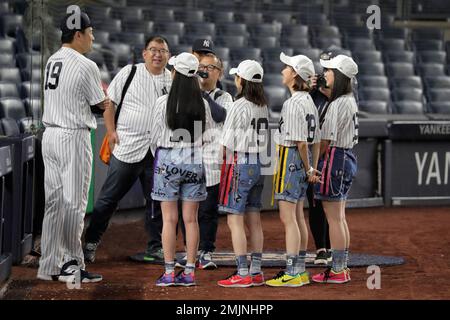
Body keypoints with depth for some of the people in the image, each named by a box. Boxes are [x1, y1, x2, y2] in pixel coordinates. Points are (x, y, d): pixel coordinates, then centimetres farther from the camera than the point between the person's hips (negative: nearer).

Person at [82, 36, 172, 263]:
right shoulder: (129, 73, 1)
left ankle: (155, 248, 18)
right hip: (127, 146, -3)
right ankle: (91, 241, 11)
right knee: (109, 197, 1)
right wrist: (111, 130, -3)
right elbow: (109, 101, 4)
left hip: (159, 150, 3)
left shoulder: (173, 80, 7)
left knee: (157, 200, 7)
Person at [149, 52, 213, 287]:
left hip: (168, 159, -2)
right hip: (194, 160, 2)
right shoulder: (202, 104, -2)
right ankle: (189, 271, 9)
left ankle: (169, 272, 2)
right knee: (191, 219, 7)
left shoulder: (163, 102, -9)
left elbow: (154, 137, -1)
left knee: (169, 219, 2)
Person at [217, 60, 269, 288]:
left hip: (240, 164, -8)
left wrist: (222, 165, -2)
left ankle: (243, 274, -6)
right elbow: (265, 139, 11)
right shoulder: (263, 107, 10)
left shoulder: (239, 105, -13)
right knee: (254, 220, 11)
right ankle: (256, 272, 14)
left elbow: (227, 143, -12)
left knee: (235, 220, -4)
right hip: (259, 164, 8)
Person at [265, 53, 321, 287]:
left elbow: (300, 142, -19)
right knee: (298, 217, 14)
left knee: (288, 218, -6)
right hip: (303, 163, 10)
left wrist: (309, 169, -8)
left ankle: (292, 274, -4)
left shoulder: (293, 103, -18)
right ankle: (300, 270, 19)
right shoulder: (309, 101, 11)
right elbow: (316, 140, 13)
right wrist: (312, 168, 12)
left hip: (290, 159, -10)